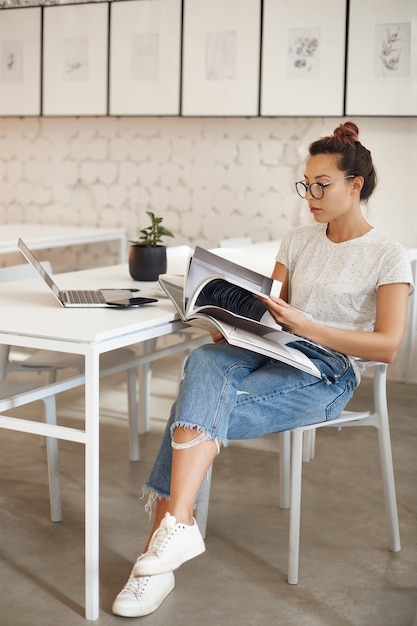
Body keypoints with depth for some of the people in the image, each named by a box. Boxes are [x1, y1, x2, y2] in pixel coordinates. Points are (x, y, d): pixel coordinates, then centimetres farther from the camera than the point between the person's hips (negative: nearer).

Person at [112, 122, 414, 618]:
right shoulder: (298, 241, 18)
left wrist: (307, 326, -19)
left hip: (330, 371, -5)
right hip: (271, 352, 5)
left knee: (201, 408, -29)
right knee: (204, 362, -33)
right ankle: (175, 527, -40)